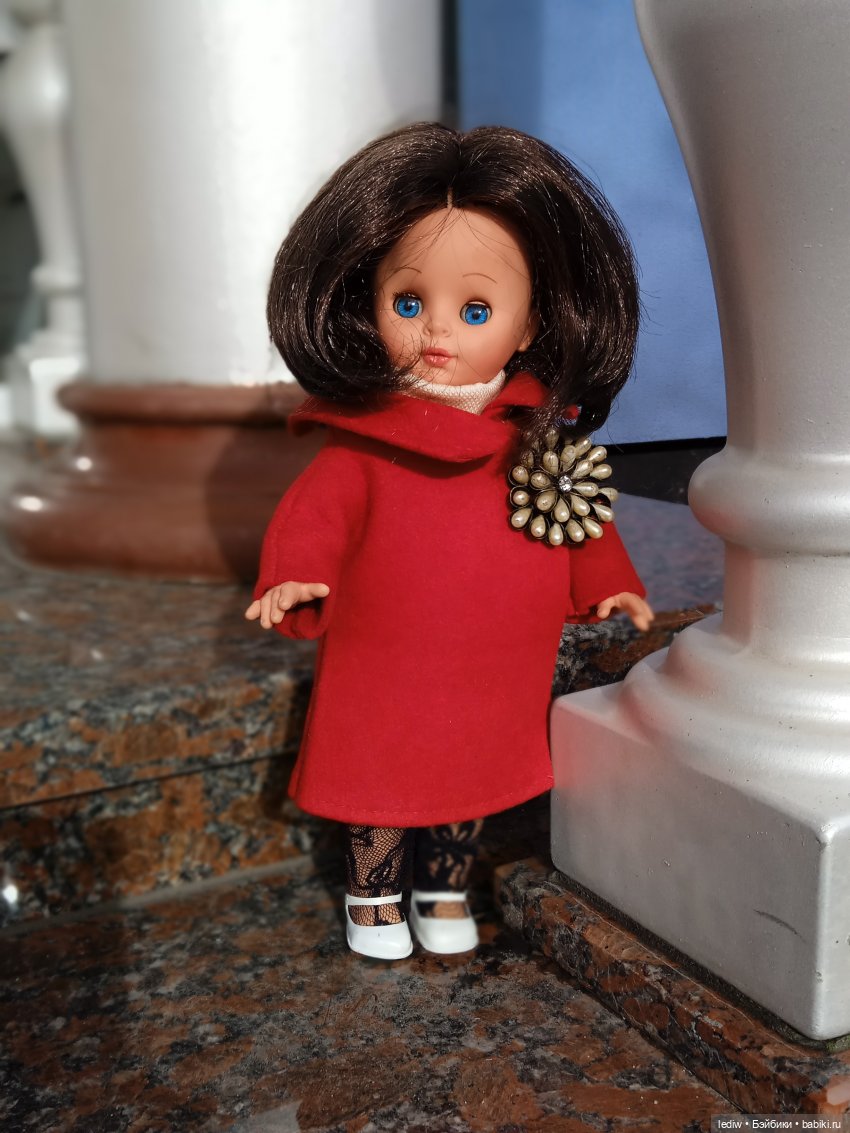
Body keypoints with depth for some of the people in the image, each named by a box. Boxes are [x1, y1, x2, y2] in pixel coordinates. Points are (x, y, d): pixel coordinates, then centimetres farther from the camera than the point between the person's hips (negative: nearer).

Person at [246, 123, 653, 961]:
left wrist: (608, 584, 9)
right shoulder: (364, 438, -14)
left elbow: (581, 519, 9)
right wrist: (293, 577, -33)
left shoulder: (540, 435, -4)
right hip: (384, 683, -3)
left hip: (492, 689, 3)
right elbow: (316, 511, -17)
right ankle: (373, 900, 39)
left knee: (472, 782, 20)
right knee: (381, 788, 14)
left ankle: (445, 894, 44)